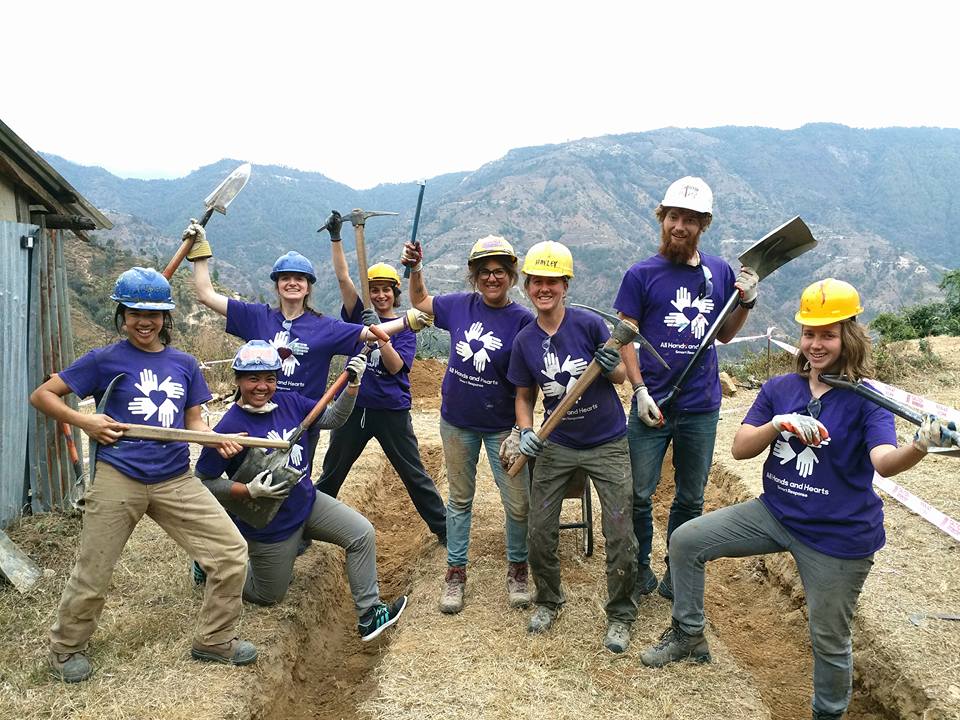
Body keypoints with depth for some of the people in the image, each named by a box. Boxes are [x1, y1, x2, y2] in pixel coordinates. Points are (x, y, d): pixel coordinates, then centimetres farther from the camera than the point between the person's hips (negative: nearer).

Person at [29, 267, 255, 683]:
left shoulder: (184, 364, 11)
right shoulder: (105, 359, 1)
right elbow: (41, 396, 5)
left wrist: (218, 439, -8)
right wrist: (83, 421, -10)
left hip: (176, 481, 3)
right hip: (117, 480, -3)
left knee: (232, 553, -2)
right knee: (92, 575, 6)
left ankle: (214, 639, 18)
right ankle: (66, 647, 36)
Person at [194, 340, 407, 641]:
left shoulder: (290, 402, -5)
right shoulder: (230, 426, -22)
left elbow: (333, 418, 1)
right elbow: (203, 481, -17)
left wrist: (353, 384, -13)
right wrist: (250, 491, -28)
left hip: (308, 503, 5)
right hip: (267, 525, -5)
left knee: (362, 533, -10)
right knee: (269, 596, 13)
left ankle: (368, 615, -2)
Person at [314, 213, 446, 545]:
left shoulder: (404, 327, -1)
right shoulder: (360, 315, 5)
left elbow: (395, 366, -14)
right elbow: (342, 277, -4)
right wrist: (335, 237, -12)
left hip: (392, 411, -2)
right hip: (354, 407, 3)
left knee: (414, 474, 4)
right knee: (331, 473, 15)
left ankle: (443, 528, 15)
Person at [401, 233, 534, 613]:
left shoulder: (523, 321, -14)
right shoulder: (460, 305, -3)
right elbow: (420, 303, 17)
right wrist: (414, 269, 2)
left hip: (501, 426, -3)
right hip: (457, 423, 3)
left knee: (518, 504, 2)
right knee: (460, 499, 16)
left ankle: (517, 569, 26)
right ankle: (455, 572, 30)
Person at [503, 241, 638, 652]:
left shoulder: (589, 324, -12)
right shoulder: (524, 341, -3)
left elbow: (621, 376, -4)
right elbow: (524, 396, 7)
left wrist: (610, 366, -27)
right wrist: (526, 433, -10)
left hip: (608, 445, -2)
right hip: (557, 446, 3)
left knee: (620, 537, -2)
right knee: (540, 532, 5)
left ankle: (620, 615, 20)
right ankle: (548, 601, 31)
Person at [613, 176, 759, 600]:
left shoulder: (721, 272, 5)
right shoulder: (641, 274, -4)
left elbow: (724, 334, 14)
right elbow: (625, 337, -4)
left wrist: (747, 302, -4)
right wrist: (640, 391, -13)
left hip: (702, 407, 3)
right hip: (653, 405, -2)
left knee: (691, 499, 14)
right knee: (639, 494, 4)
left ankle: (677, 572, 32)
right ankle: (640, 570, 25)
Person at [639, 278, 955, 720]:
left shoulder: (865, 400, -13)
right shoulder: (780, 390, 0)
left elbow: (885, 462, -30)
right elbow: (740, 449, -5)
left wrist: (921, 446, -51)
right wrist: (779, 424, -23)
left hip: (839, 537, -4)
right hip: (774, 513, 5)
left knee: (829, 640, 7)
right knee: (685, 540, 0)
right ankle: (689, 637, 20)